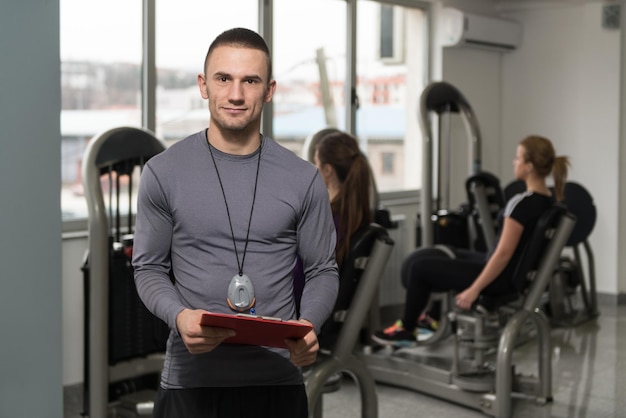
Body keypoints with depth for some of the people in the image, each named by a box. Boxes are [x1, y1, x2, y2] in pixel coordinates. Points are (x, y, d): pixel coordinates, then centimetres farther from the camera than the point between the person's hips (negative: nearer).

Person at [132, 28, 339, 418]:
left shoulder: (303, 178, 0)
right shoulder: (163, 172, -1)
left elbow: (322, 270, 5)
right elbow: (149, 268, 4)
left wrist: (309, 325, -14)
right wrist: (179, 315, -16)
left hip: (276, 379, 1)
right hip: (190, 379, 0)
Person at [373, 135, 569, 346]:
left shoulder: (522, 203, -25)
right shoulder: (550, 200, 2)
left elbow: (503, 254, -25)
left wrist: (474, 290, -19)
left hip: (500, 277, -9)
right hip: (516, 274, 9)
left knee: (419, 266, 1)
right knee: (425, 256, 17)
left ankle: (406, 330, 15)